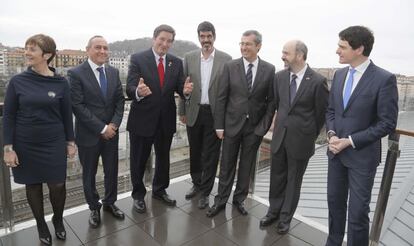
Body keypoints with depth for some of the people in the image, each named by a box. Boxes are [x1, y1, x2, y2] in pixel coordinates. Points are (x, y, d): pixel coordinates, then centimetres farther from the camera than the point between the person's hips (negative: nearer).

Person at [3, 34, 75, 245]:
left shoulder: (61, 83, -5)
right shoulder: (17, 81, -4)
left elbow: (66, 115, 1)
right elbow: (8, 116, -1)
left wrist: (70, 142, 3)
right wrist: (8, 148, -5)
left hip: (54, 144, 0)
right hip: (26, 145, 1)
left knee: (57, 185, 4)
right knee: (33, 185, 13)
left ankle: (58, 220, 33)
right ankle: (41, 224, 35)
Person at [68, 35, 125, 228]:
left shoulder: (113, 72, 5)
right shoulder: (76, 73, -10)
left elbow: (120, 100, 4)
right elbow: (78, 106, -16)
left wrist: (114, 124, -10)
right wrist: (102, 128, -17)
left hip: (111, 132, 4)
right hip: (88, 134, -4)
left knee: (112, 171, 15)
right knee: (89, 174, 13)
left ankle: (109, 202, 36)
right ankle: (94, 207, 34)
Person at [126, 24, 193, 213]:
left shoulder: (176, 62, 3)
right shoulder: (138, 59, -9)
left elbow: (180, 87, -5)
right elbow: (130, 88, -17)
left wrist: (185, 90, -28)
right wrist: (138, 92, -41)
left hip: (166, 120, 4)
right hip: (142, 119, -3)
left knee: (163, 158, 19)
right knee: (139, 160, 11)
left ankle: (159, 190, 41)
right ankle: (138, 194, 33)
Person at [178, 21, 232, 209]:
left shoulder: (226, 59, -4)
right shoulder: (189, 58, 3)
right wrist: (182, 111, 5)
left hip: (215, 114, -2)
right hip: (194, 112, 3)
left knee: (210, 155, 7)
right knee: (195, 152, 16)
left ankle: (205, 191, 24)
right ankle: (196, 183, 38)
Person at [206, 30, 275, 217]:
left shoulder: (269, 70, -1)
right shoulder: (230, 67, -3)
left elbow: (271, 101, 1)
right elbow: (221, 98, -3)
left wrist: (264, 126, -7)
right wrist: (219, 126, -5)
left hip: (255, 127, 1)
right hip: (232, 124, 0)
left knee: (247, 166, 13)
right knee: (227, 165, 9)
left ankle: (239, 199, 32)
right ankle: (221, 200, 26)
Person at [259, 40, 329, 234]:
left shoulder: (318, 81, -15)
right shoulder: (280, 76, -1)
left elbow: (322, 113, -4)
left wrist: (311, 135, 5)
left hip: (301, 141, -4)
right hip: (279, 136, 4)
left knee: (293, 181, 13)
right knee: (277, 177, 16)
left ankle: (286, 217, 32)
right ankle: (274, 211, 36)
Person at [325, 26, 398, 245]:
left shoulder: (384, 79, -13)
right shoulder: (339, 74, 5)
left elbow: (387, 124, -13)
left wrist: (350, 141, -17)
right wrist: (331, 134, -6)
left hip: (362, 155, -5)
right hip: (336, 151, 6)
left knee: (358, 210, 5)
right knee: (335, 202, 17)